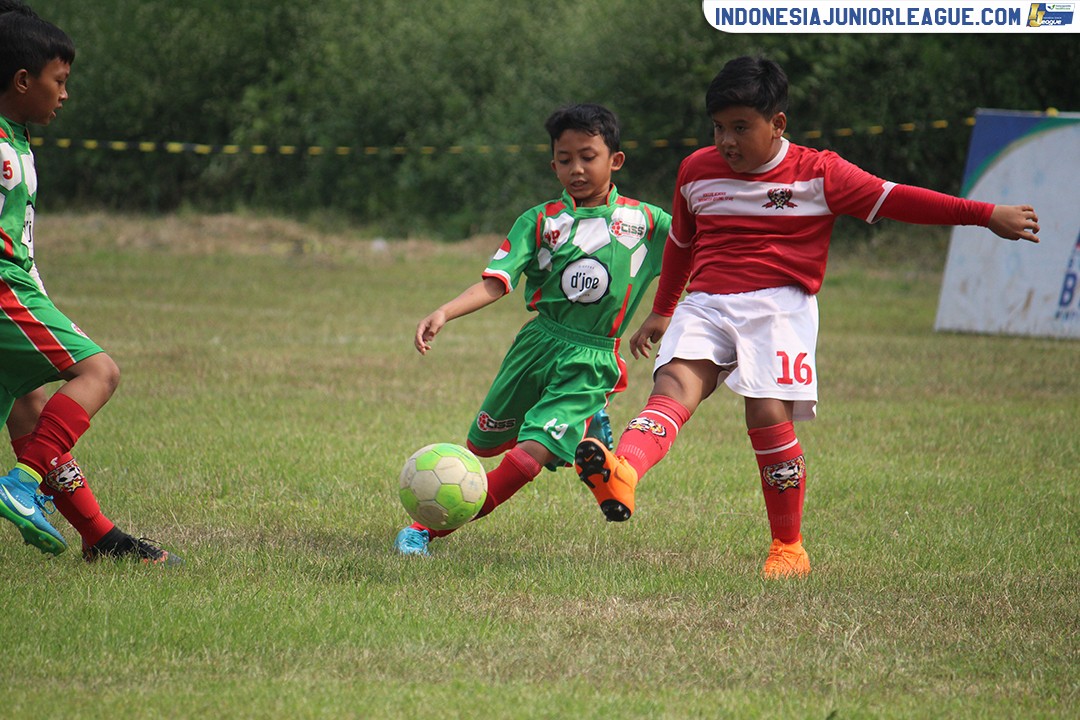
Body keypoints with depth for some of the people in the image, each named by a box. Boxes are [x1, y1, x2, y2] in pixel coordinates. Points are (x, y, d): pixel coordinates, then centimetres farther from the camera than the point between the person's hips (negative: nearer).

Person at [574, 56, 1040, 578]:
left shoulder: (817, 174, 0)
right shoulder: (696, 171, 12)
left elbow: (894, 200, 2)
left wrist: (986, 215, 1)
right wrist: (661, 311, 36)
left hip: (778, 306, -3)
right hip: (704, 305, 3)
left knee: (769, 414, -18)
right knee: (675, 382, -24)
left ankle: (789, 547, -2)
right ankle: (621, 475, -54)